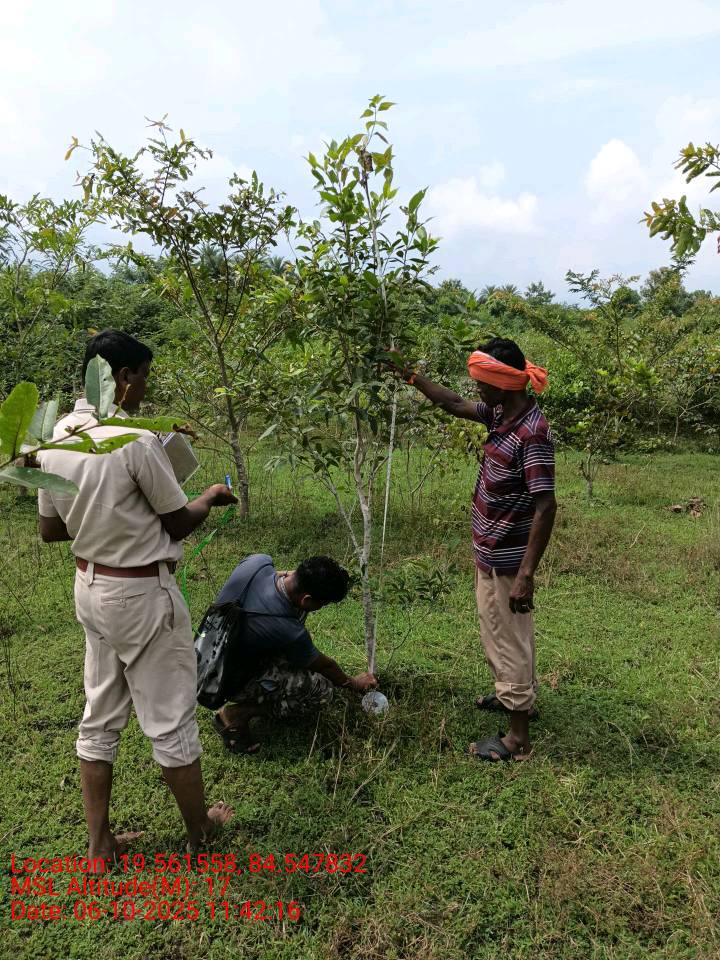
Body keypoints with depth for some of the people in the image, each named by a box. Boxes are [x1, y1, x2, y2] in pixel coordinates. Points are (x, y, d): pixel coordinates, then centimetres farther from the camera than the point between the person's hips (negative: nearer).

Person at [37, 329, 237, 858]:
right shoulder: (138, 440, -23)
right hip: (143, 593, -7)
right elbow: (179, 523, -13)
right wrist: (211, 497, 7)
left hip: (90, 587, 7)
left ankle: (100, 841, 30)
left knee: (101, 716, 18)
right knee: (170, 717, 9)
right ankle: (200, 827, 29)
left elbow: (50, 529, 7)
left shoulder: (56, 438, -1)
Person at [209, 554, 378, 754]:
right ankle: (237, 714, -5)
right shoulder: (288, 631, -32)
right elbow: (322, 665, -10)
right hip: (230, 679, -7)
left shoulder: (258, 561, -21)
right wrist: (353, 683, 9)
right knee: (322, 689, -12)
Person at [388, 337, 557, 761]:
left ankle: (518, 738, 20)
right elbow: (455, 404, 17)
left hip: (507, 560, -9)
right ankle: (517, 696, 48)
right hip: (491, 553, 9)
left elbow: (545, 507, -27)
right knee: (503, 634, 26)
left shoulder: (533, 433, -26)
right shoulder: (501, 413, 1)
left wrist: (526, 574, -27)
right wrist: (408, 374, 18)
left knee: (509, 640, 4)